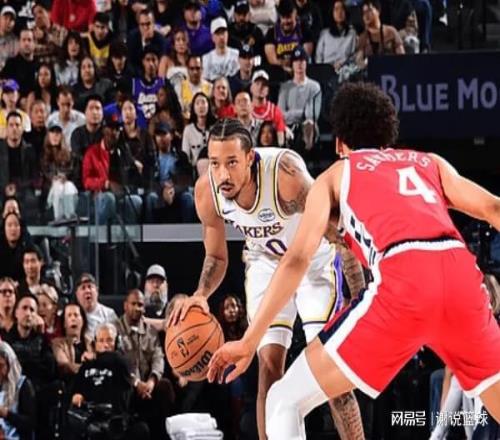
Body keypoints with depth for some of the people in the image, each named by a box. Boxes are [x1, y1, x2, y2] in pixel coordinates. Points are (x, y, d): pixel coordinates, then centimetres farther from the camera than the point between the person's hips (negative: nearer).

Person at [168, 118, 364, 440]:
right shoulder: (207, 191, -21)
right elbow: (216, 257, -3)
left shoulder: (284, 172, -38)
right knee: (269, 364, -3)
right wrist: (201, 294, -23)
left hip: (314, 261, -4)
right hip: (267, 263, 4)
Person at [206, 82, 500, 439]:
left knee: (285, 403, 8)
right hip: (462, 275, 4)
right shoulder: (431, 162, 31)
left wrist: (250, 341, 11)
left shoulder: (335, 175, 24)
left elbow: (297, 261, 12)